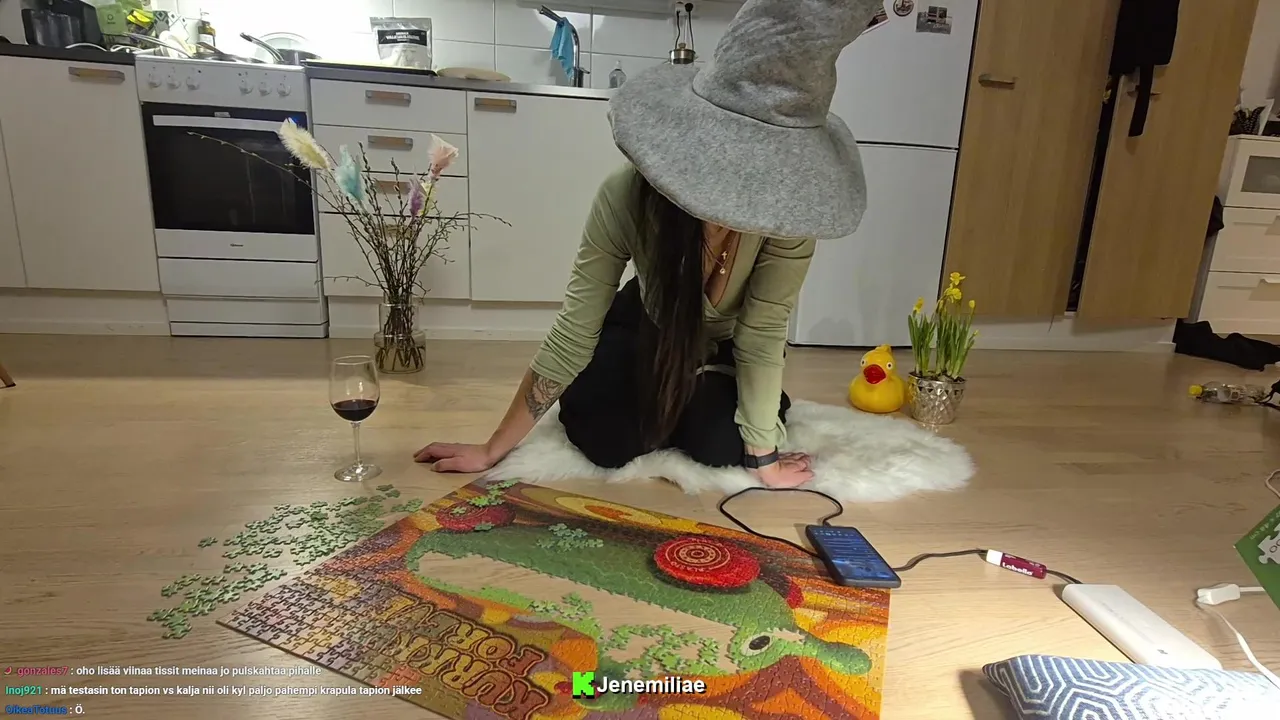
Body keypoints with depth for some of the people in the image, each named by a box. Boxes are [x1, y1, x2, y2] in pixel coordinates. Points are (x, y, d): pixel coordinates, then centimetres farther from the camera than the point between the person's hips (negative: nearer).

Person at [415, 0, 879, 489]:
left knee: (717, 450, -17)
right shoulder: (628, 196, -37)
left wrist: (762, 455, -25)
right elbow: (573, 334, -31)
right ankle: (664, 405, 21)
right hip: (649, 322, 0)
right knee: (602, 444, -15)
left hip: (727, 341, 1)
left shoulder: (789, 208, -38)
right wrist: (492, 450, -25)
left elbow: (761, 337, -30)